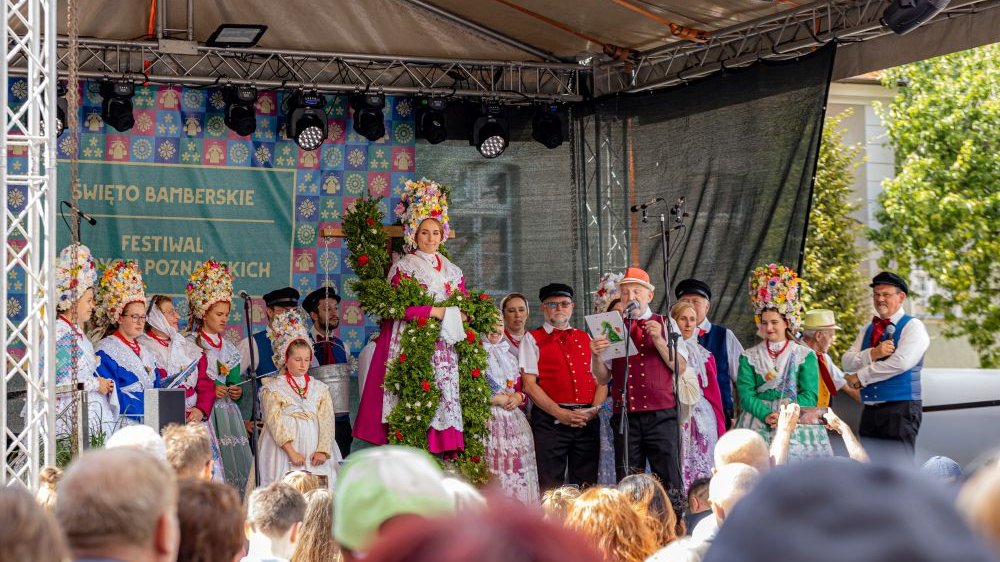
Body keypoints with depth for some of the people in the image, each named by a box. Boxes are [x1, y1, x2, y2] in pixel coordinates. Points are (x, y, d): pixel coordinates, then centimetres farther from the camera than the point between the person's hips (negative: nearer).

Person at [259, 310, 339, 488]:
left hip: (314, 450, 3)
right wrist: (291, 451, -17)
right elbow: (275, 422, -5)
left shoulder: (320, 388, 14)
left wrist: (323, 450, -12)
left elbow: (327, 420, 4)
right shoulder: (273, 388, 5)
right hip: (284, 448, -3)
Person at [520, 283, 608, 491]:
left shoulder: (585, 338, 18)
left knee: (586, 488, 3)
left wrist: (594, 410, -7)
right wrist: (560, 413, -14)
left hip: (588, 420, 4)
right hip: (549, 419, -4)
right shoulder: (532, 339, 6)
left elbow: (602, 380, 12)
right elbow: (529, 385, -4)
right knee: (551, 489, -6)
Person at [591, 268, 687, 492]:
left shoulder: (665, 324, 10)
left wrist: (658, 340, -11)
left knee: (669, 481, -5)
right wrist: (596, 356, -9)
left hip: (661, 415, -2)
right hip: (625, 416, 2)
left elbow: (680, 367, -1)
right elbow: (603, 378, 10)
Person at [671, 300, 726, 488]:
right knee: (676, 472, -6)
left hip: (702, 419, 2)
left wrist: (721, 430, 8)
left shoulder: (704, 356, 12)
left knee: (703, 472, -3)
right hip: (674, 419, -2)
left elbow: (714, 394, 12)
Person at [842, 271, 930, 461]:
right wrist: (873, 354, -15)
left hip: (900, 410, -7)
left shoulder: (913, 326, -3)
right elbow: (847, 362, 6)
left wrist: (860, 377, -8)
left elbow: (901, 363, -17)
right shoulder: (868, 330, 17)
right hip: (870, 411, 7)